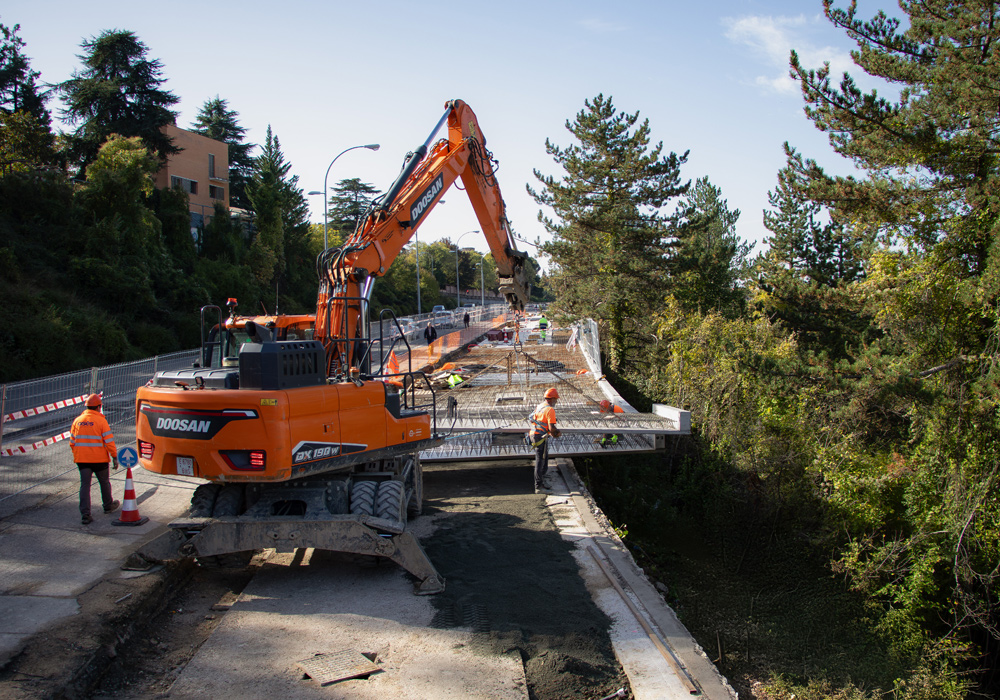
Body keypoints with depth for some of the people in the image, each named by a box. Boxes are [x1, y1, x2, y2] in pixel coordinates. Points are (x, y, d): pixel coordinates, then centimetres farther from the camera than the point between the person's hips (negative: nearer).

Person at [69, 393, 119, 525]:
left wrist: (77, 456, 22)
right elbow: (109, 441, -12)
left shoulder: (77, 420, 5)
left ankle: (85, 514, -6)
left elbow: (72, 442, 10)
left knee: (85, 484, 2)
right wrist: (115, 457, -5)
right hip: (99, 459, -3)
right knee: (104, 482, 16)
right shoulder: (101, 420, -9)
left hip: (81, 460, 3)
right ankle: (108, 506, 33)